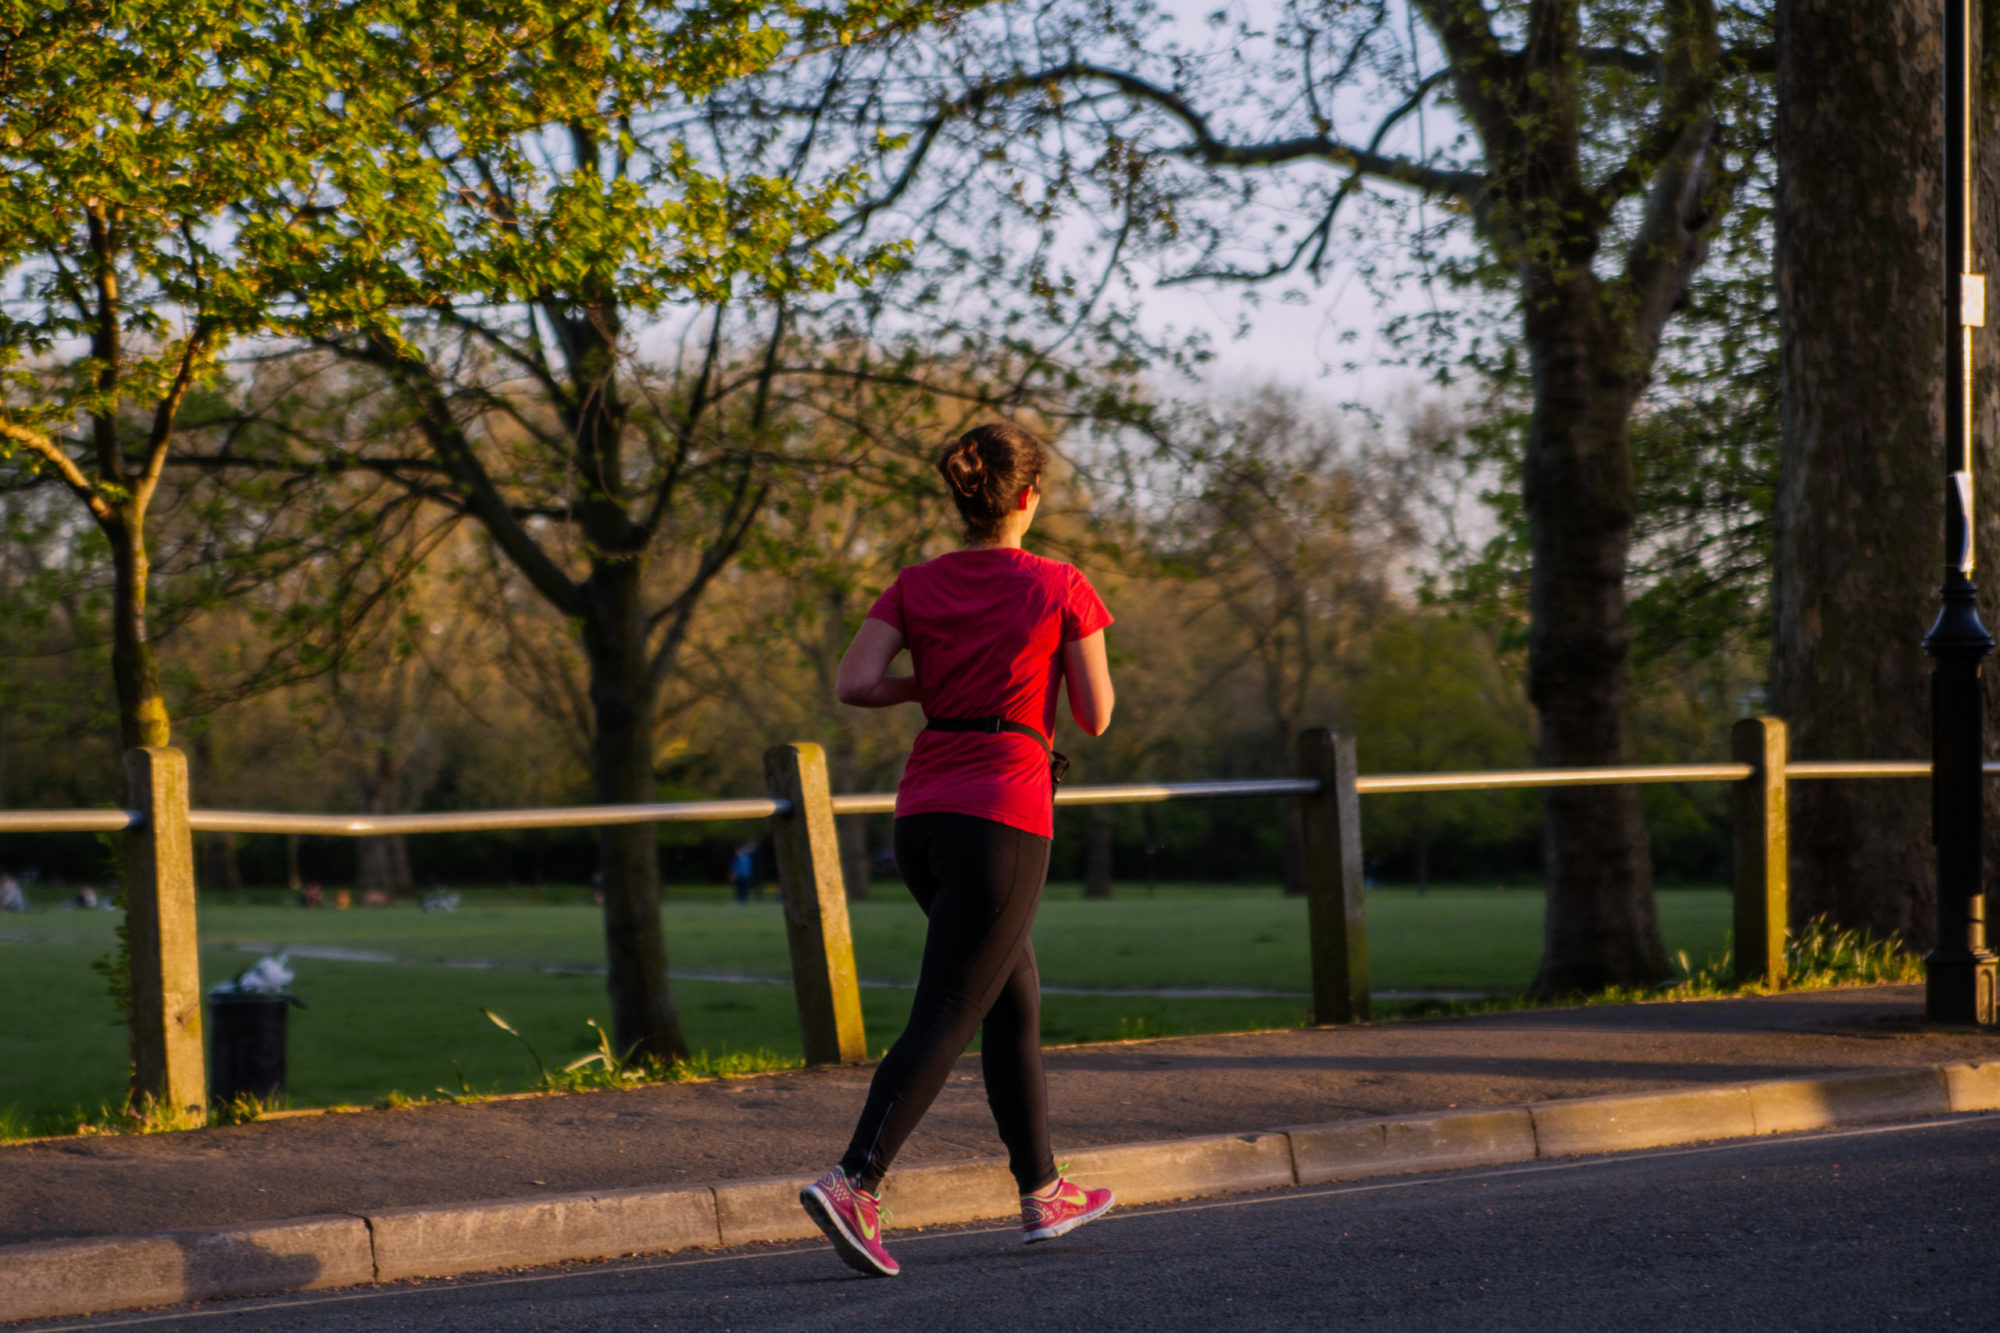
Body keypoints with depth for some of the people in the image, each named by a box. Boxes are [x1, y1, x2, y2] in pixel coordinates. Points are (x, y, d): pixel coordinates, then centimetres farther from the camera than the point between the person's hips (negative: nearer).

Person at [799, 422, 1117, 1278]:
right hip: (1004, 820, -6)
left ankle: (1043, 1193, 25)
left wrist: (933, 683, 12)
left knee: (1016, 998, 19)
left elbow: (853, 684, -4)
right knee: (944, 1020, -8)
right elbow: (1096, 717, 0)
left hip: (922, 816, 6)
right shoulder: (1061, 589, -4)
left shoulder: (916, 587, 6)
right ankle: (853, 1185, -23)